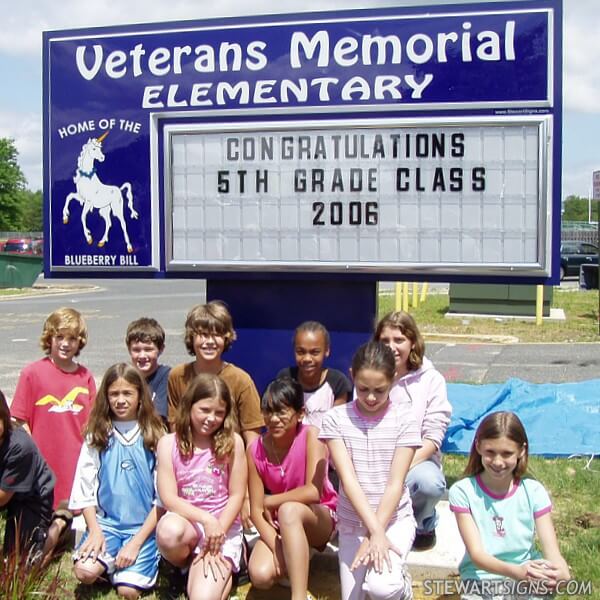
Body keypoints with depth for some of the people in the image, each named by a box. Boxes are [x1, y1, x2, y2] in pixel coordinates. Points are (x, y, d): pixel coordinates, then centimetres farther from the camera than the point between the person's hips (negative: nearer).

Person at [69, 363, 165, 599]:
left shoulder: (154, 436, -2)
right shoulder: (96, 435, 5)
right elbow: (85, 488, 3)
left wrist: (136, 542, -11)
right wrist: (95, 530, -10)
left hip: (144, 525, -2)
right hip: (106, 522, 2)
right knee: (84, 571, -24)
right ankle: (113, 561, 7)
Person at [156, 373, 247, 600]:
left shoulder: (232, 442, -3)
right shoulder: (169, 443, -1)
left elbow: (237, 495, -3)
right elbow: (168, 497, -7)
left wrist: (217, 534, -12)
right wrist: (205, 520, -20)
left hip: (223, 527, -2)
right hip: (185, 521, 2)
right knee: (168, 531, -36)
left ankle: (223, 573, 9)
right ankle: (186, 565, -2)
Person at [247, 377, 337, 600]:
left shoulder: (310, 436, -18)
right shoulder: (256, 450, -9)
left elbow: (314, 492, -26)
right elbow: (256, 510, -9)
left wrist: (270, 502, -15)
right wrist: (277, 548, -22)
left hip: (319, 518, -3)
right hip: (279, 525, 4)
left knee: (288, 510, -38)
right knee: (260, 575, -24)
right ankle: (296, 559, 9)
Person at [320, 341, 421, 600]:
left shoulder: (404, 423, -8)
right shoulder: (336, 419, -7)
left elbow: (395, 485, -12)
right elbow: (348, 479, -14)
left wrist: (376, 534, -18)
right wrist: (374, 531, -21)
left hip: (395, 520, -2)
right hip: (352, 523, 2)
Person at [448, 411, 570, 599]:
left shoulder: (533, 492, 1)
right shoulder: (463, 491, -6)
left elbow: (552, 551, -5)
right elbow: (476, 553, -12)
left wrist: (560, 571, -29)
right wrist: (516, 571, -31)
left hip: (529, 580, 1)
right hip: (481, 581, -1)